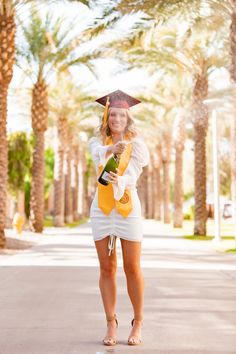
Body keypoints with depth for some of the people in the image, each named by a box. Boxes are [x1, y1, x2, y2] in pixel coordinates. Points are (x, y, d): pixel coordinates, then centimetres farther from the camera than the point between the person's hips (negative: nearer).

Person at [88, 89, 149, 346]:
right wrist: (111, 149, -41)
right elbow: (98, 154, -19)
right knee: (107, 269, 4)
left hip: (128, 208, -2)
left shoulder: (135, 144, 1)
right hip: (102, 209, 2)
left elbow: (132, 175, -14)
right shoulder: (97, 142, 7)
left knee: (132, 269, 0)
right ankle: (111, 324, 14)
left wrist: (120, 181, -37)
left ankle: (137, 323, 15)